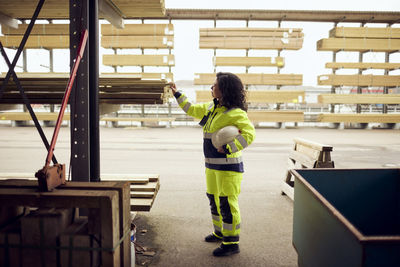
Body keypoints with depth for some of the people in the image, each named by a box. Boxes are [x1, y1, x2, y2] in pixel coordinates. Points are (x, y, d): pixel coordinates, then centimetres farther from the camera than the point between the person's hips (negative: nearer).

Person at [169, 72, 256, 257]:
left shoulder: (236, 113, -17)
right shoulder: (211, 107, 10)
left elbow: (249, 134, -25)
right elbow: (192, 110, 26)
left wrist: (228, 148, -33)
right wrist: (177, 94, 26)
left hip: (228, 166, -9)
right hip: (212, 165, 9)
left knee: (227, 204, -3)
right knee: (214, 200, 21)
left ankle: (231, 243, 10)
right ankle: (220, 232, 40)